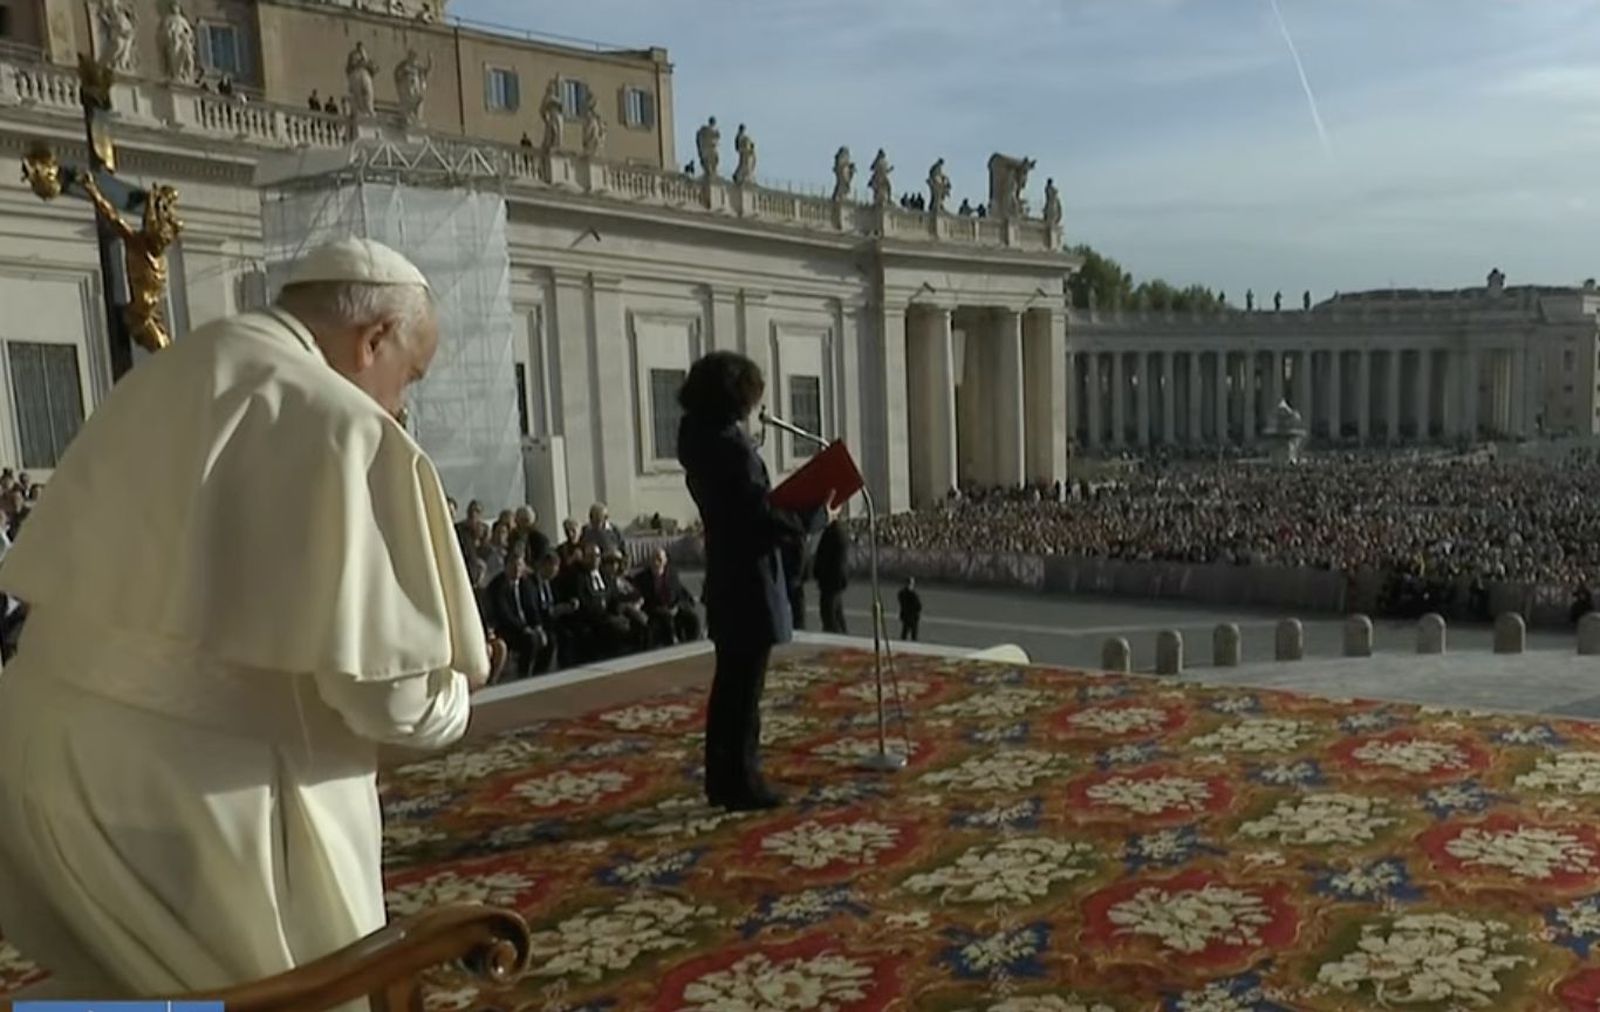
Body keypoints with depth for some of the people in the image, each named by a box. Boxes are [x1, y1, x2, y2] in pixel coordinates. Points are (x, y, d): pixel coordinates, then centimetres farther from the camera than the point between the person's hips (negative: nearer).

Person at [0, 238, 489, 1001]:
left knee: (123, 983, 26)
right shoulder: (340, 426, -15)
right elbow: (391, 693, -19)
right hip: (195, 792, -8)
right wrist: (455, 692, 4)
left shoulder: (155, 383, 9)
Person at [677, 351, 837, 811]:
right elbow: (762, 516, -22)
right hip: (750, 581, -9)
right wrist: (817, 515, -12)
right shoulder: (733, 445, -19)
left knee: (729, 683, 17)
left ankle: (722, 779, 26)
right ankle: (741, 782, 9)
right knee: (744, 687, 0)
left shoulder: (700, 441, 9)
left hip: (725, 579, 9)